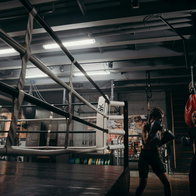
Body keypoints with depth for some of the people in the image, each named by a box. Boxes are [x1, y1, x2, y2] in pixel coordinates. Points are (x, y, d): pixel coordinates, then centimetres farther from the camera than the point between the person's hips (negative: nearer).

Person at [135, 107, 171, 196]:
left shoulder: (158, 127, 6)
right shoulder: (146, 127, -11)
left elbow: (158, 144, 13)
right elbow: (146, 141, -25)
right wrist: (153, 129, -28)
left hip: (155, 155, 5)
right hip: (145, 155, -5)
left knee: (166, 182, 1)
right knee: (143, 184, 0)